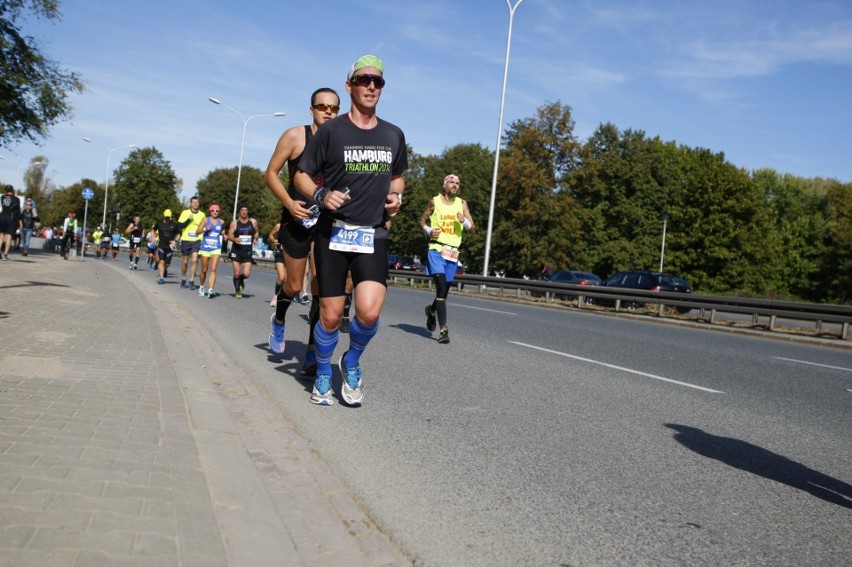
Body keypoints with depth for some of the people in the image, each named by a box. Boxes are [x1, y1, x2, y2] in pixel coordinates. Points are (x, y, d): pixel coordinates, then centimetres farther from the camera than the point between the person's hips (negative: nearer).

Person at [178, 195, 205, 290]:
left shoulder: (202, 214, 6)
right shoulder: (185, 212, 1)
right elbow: (180, 225, -7)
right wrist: (188, 219, -18)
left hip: (197, 241, 0)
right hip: (186, 240, 0)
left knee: (194, 260, -13)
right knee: (185, 261, 10)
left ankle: (191, 281, -7)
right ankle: (183, 279, 28)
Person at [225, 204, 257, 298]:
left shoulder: (253, 222, 6)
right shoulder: (234, 222, -1)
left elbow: (256, 232, 23)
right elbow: (229, 235, -3)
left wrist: (255, 239, 2)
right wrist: (235, 239, -24)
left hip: (247, 251, 1)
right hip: (236, 251, -1)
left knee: (246, 274, -9)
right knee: (237, 273, -1)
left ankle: (241, 280, 28)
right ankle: (237, 291, 20)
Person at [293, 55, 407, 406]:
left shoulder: (394, 135, 10)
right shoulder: (331, 131, -1)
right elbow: (302, 175, 4)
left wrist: (396, 196, 3)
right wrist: (321, 195, -16)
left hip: (373, 235, 2)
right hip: (333, 232, -2)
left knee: (369, 311, -15)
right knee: (331, 315, 0)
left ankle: (352, 363, 16)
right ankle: (323, 376, 26)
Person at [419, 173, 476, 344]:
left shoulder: (462, 203, 9)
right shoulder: (434, 202, 3)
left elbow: (473, 228, 7)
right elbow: (422, 220, 15)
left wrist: (464, 221, -14)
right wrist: (429, 230, -5)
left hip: (453, 252, 4)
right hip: (436, 249, -4)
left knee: (444, 291, 13)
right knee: (441, 288, -17)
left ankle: (431, 310, 45)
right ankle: (443, 329, -19)